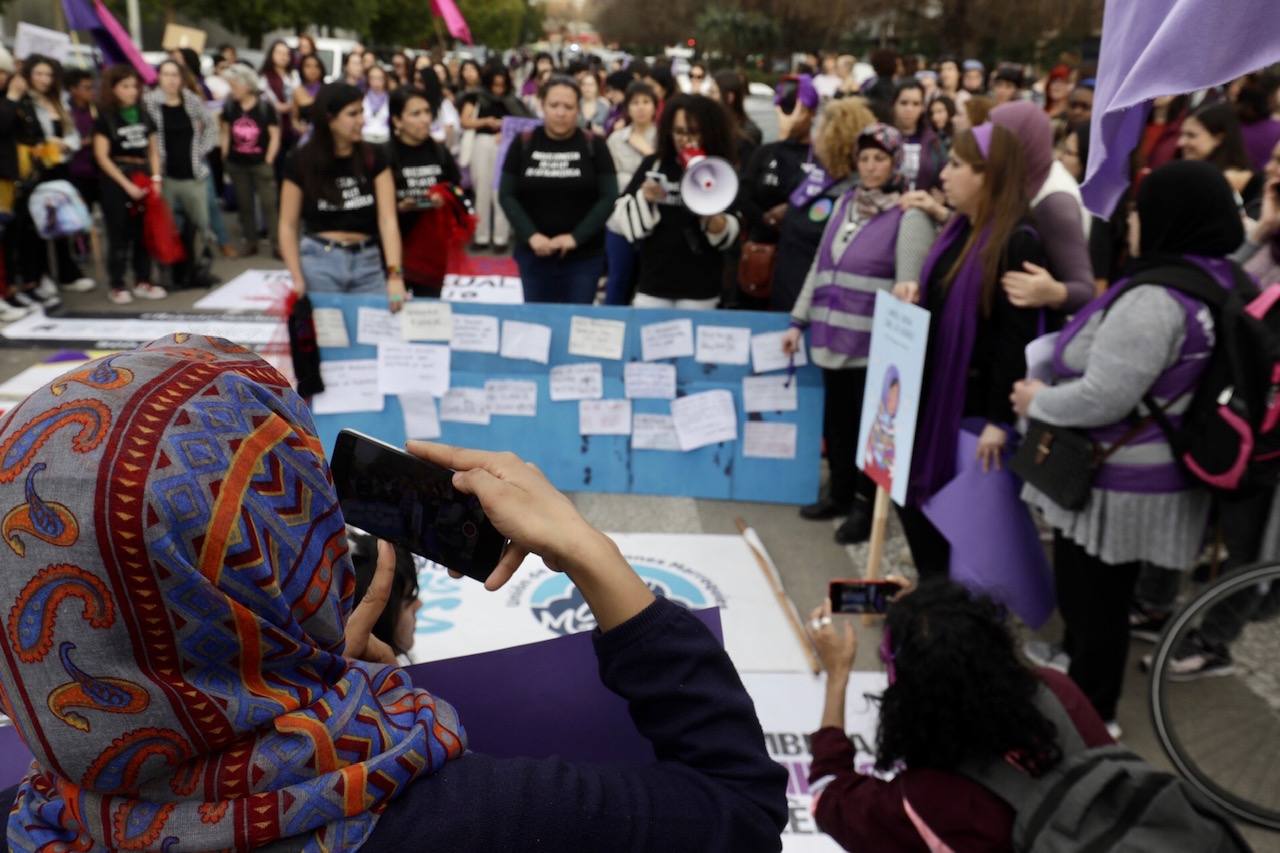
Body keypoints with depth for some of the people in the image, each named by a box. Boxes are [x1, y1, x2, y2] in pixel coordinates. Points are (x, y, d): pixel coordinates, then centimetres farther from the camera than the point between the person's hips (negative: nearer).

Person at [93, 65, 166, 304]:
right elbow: (102, 156, -7)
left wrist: (155, 178, 0)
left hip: (143, 176, 5)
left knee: (144, 231, 6)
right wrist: (127, 184, -12)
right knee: (119, 234, -2)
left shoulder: (143, 114, 10)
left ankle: (142, 282, 15)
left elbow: (153, 149, 14)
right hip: (116, 179, -4)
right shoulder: (105, 117, -4)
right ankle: (117, 286, 5)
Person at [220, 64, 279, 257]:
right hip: (237, 165, 4)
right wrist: (225, 158, 6)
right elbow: (225, 133, 12)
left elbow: (275, 136, -5)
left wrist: (268, 161, -7)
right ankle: (249, 242, 20)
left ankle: (277, 243, 1)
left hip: (261, 164, -4)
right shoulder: (229, 107, 3)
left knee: (269, 203, -4)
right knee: (244, 204, 11)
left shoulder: (265, 107, -8)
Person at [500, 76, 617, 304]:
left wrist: (575, 237, -16)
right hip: (534, 254, 2)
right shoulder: (523, 143, 3)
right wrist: (531, 235, -15)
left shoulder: (594, 145, -1)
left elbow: (609, 197, -6)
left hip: (584, 256, -1)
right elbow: (507, 195, 1)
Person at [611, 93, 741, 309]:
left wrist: (710, 210, -24)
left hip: (699, 290, -1)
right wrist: (644, 199, -16)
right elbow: (620, 217, 1)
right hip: (652, 285, 2)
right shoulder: (653, 165, 2)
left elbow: (727, 235, -6)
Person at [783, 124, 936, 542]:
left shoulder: (910, 216, -8)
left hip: (874, 343, -6)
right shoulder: (845, 203, 12)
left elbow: (908, 288, -13)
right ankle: (840, 493, 32)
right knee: (836, 420, 15)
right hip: (834, 337, 6)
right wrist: (799, 321, 13)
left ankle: (865, 505, 18)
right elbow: (819, 266, 16)